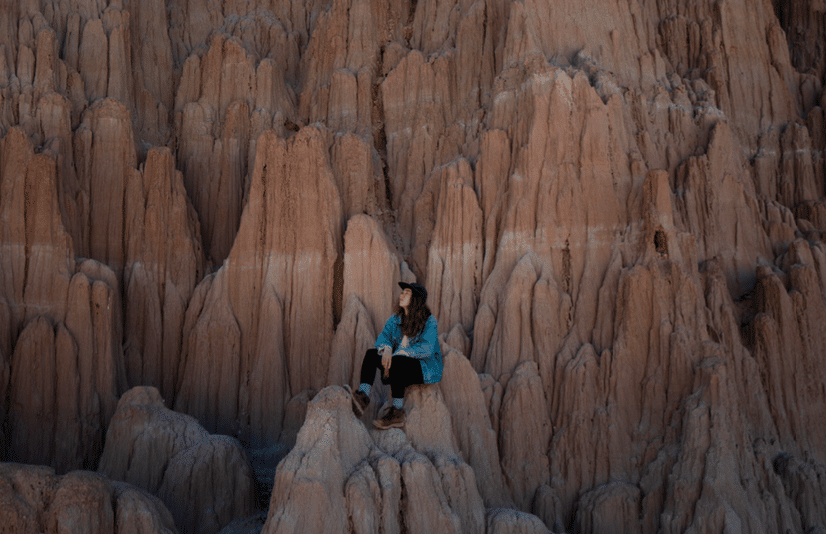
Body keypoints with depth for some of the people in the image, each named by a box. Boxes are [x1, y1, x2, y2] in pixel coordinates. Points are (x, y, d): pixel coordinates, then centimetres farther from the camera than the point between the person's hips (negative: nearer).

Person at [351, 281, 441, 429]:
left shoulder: (429, 321, -10)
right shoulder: (396, 318, 9)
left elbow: (427, 349, -23)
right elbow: (383, 337, -2)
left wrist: (399, 353, -29)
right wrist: (386, 349, -26)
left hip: (425, 368, -6)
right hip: (400, 366, 7)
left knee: (396, 362, -36)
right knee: (371, 354, -14)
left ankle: (397, 414, -32)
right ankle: (363, 396, -31)